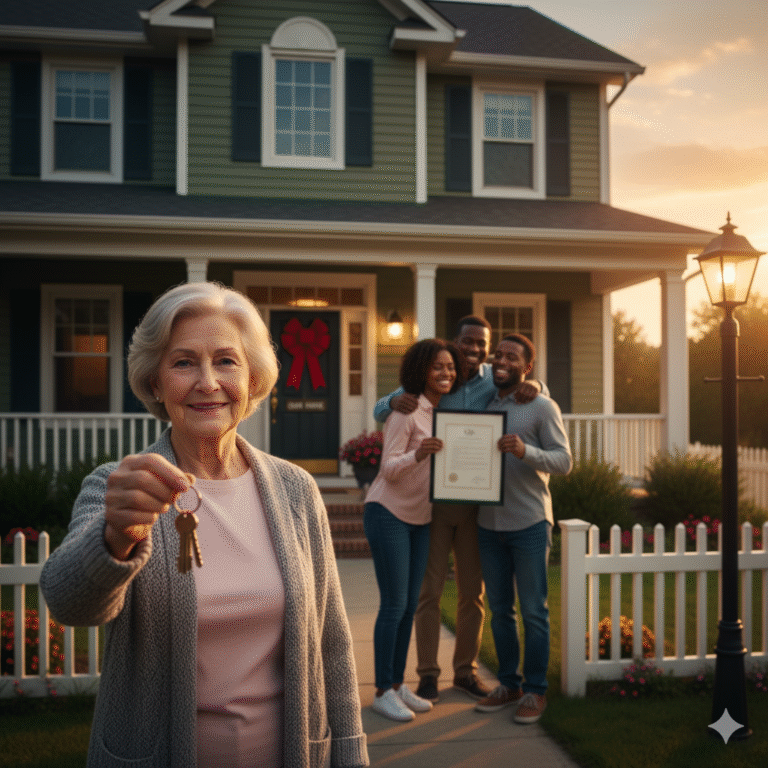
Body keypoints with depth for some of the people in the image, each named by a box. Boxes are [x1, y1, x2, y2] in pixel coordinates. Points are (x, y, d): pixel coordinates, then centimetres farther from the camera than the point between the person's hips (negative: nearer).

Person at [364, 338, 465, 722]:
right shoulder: (406, 411, -16)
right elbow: (389, 468, -20)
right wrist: (417, 455, -39)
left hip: (420, 518, 7)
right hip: (388, 513, -7)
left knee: (410, 604, 10)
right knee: (394, 604, -5)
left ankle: (398, 684, 21)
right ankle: (382, 691, 8)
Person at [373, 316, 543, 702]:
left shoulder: (494, 379, 1)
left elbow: (539, 396, 12)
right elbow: (380, 412, -2)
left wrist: (532, 385, -14)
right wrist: (395, 401, -27)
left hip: (476, 502, 3)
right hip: (433, 500, -2)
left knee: (473, 591, 12)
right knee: (429, 590, 4)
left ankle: (465, 669, 27)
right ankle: (427, 674, 16)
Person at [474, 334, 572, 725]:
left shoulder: (542, 407, -2)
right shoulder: (484, 405, 14)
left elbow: (564, 461, -8)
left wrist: (525, 451, -27)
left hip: (529, 524, -5)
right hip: (489, 524, 5)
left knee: (533, 611, 1)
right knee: (499, 610, 10)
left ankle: (535, 691, 13)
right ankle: (508, 684, 22)